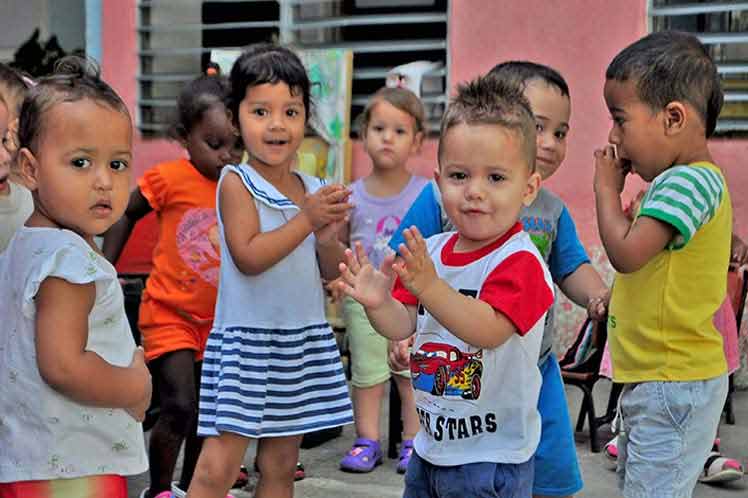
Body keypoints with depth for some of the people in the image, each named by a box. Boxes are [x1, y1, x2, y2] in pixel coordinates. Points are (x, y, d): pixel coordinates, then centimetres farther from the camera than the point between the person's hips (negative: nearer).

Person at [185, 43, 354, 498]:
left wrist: (328, 238, -11)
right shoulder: (237, 182, -8)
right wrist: (306, 218, -22)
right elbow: (248, 258, -18)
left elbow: (331, 272, 10)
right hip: (247, 337, -5)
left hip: (304, 340, 6)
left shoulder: (313, 189, 7)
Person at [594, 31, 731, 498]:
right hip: (653, 378, 11)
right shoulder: (689, 179, 11)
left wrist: (607, 188, -13)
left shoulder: (687, 182, -21)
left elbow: (626, 252, -27)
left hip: (673, 384, -11)